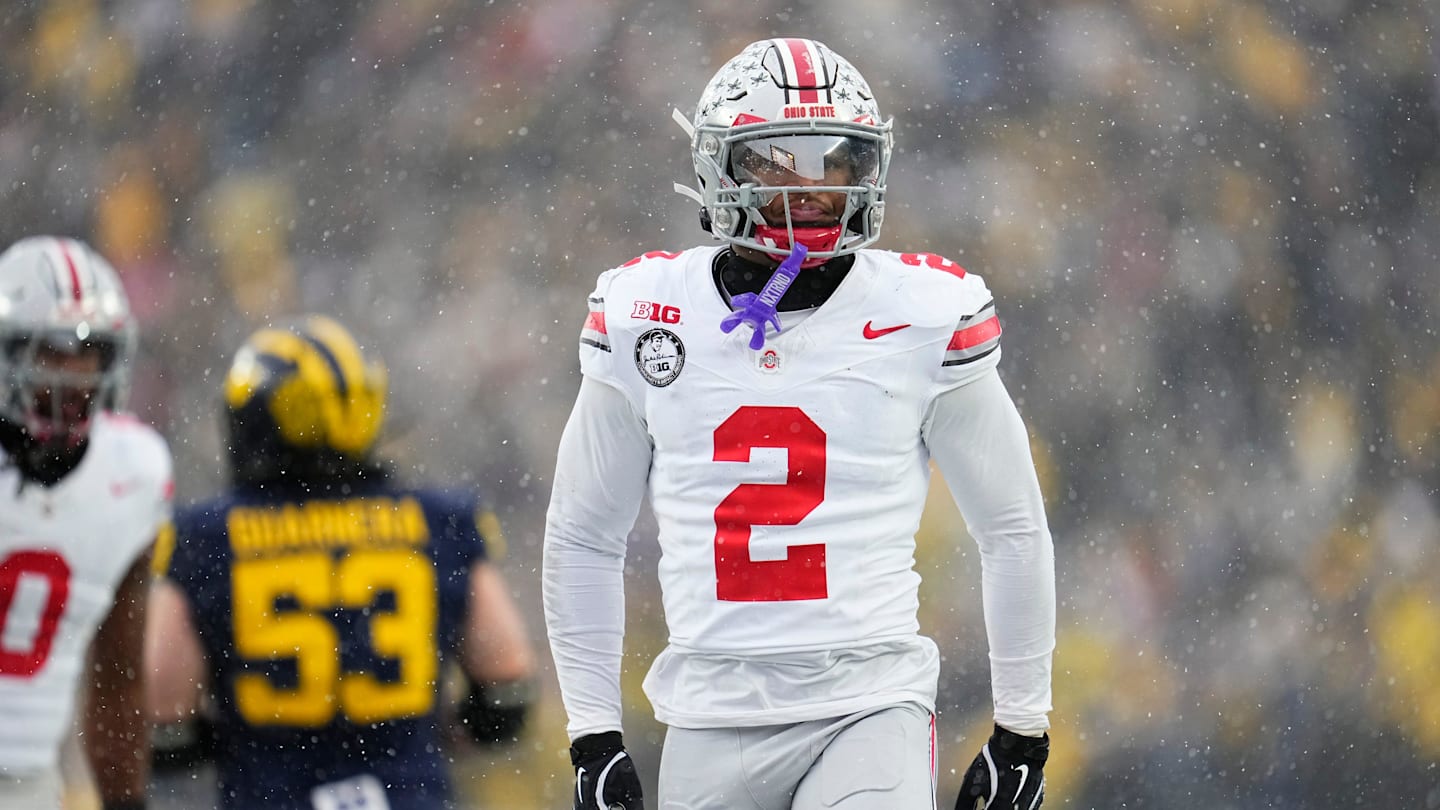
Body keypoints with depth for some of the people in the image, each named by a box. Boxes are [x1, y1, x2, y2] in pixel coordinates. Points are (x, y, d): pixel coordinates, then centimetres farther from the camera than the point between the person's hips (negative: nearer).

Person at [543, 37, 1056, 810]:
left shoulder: (924, 318, -1)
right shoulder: (644, 320, 3)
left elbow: (1013, 531, 9)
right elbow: (582, 538, 13)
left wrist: (1023, 727, 9)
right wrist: (592, 734, 10)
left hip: (869, 713, -2)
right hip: (711, 728, 2)